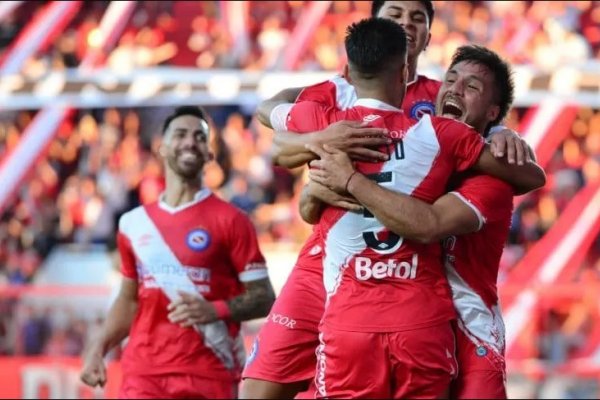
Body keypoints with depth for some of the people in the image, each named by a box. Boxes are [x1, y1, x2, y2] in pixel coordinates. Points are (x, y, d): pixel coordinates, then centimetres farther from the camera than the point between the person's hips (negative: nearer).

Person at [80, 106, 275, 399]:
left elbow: (263, 298, -2)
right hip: (143, 373, 3)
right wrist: (99, 349, 8)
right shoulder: (134, 223, 12)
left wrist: (215, 311, -19)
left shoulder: (230, 220, 0)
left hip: (210, 376, -3)